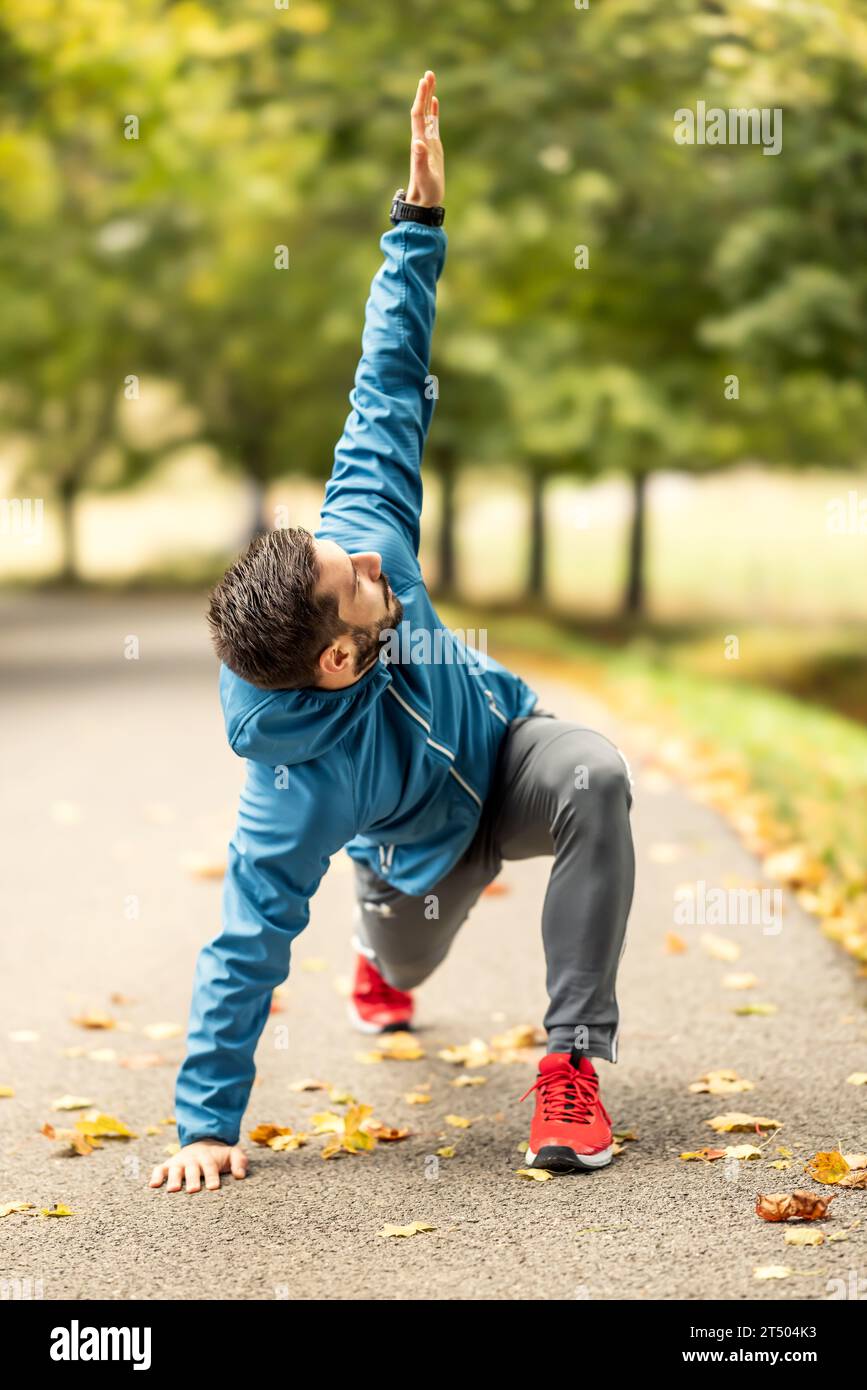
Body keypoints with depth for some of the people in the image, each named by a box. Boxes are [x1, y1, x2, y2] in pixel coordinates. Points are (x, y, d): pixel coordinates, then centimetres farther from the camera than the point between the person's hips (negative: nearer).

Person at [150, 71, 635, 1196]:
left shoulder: (358, 535, -32)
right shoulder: (301, 786, -42)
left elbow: (390, 384, -22)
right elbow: (247, 950, -34)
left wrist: (420, 217, -27)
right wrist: (207, 1125, -30)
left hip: (504, 741, 3)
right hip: (424, 845, -3)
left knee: (597, 776, -31)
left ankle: (573, 1062, -20)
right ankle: (383, 964, 62)